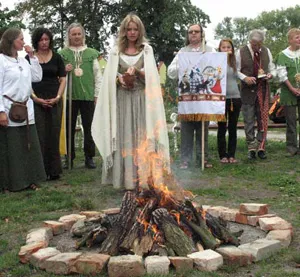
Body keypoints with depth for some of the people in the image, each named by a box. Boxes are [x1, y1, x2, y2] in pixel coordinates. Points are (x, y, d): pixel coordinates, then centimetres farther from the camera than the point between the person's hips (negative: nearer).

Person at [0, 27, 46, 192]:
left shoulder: (23, 60, 14)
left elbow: (37, 77, 13)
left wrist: (32, 57, 7)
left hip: (26, 110, 7)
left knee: (29, 146, 9)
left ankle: (28, 180, 20)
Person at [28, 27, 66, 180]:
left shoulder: (57, 58, 9)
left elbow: (62, 79, 8)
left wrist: (58, 97, -6)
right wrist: (36, 98, -9)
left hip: (54, 101, 2)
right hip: (36, 101, -1)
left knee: (53, 135, 2)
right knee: (39, 135, -3)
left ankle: (54, 170, 8)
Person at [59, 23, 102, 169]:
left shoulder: (91, 53, 6)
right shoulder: (63, 53, 6)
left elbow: (98, 75, 6)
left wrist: (97, 94, 1)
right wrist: (64, 70, -12)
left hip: (88, 95, 0)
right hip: (70, 95, 0)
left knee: (89, 127, 4)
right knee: (69, 127, 6)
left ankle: (89, 157, 13)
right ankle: (69, 158, 15)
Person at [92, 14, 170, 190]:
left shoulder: (147, 49, 9)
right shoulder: (116, 51, 10)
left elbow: (151, 74, 1)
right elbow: (110, 77, 8)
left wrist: (136, 70, -16)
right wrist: (120, 79, -12)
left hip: (142, 99, -1)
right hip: (122, 99, 1)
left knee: (142, 137, -3)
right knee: (124, 137, -1)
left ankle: (143, 179, 1)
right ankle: (126, 180, 3)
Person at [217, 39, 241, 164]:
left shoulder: (235, 62, 10)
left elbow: (237, 78, 18)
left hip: (235, 97, 4)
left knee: (233, 128, 8)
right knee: (222, 128, 3)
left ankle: (231, 154, 16)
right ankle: (223, 155, 11)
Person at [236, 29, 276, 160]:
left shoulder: (266, 51, 9)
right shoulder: (241, 52, -2)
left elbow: (272, 68, 17)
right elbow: (236, 71, 1)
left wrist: (271, 74, -5)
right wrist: (245, 78, -16)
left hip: (263, 89, 2)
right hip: (248, 90, -2)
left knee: (263, 119, 0)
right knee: (249, 121, 1)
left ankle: (261, 147, 8)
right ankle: (252, 148, 9)